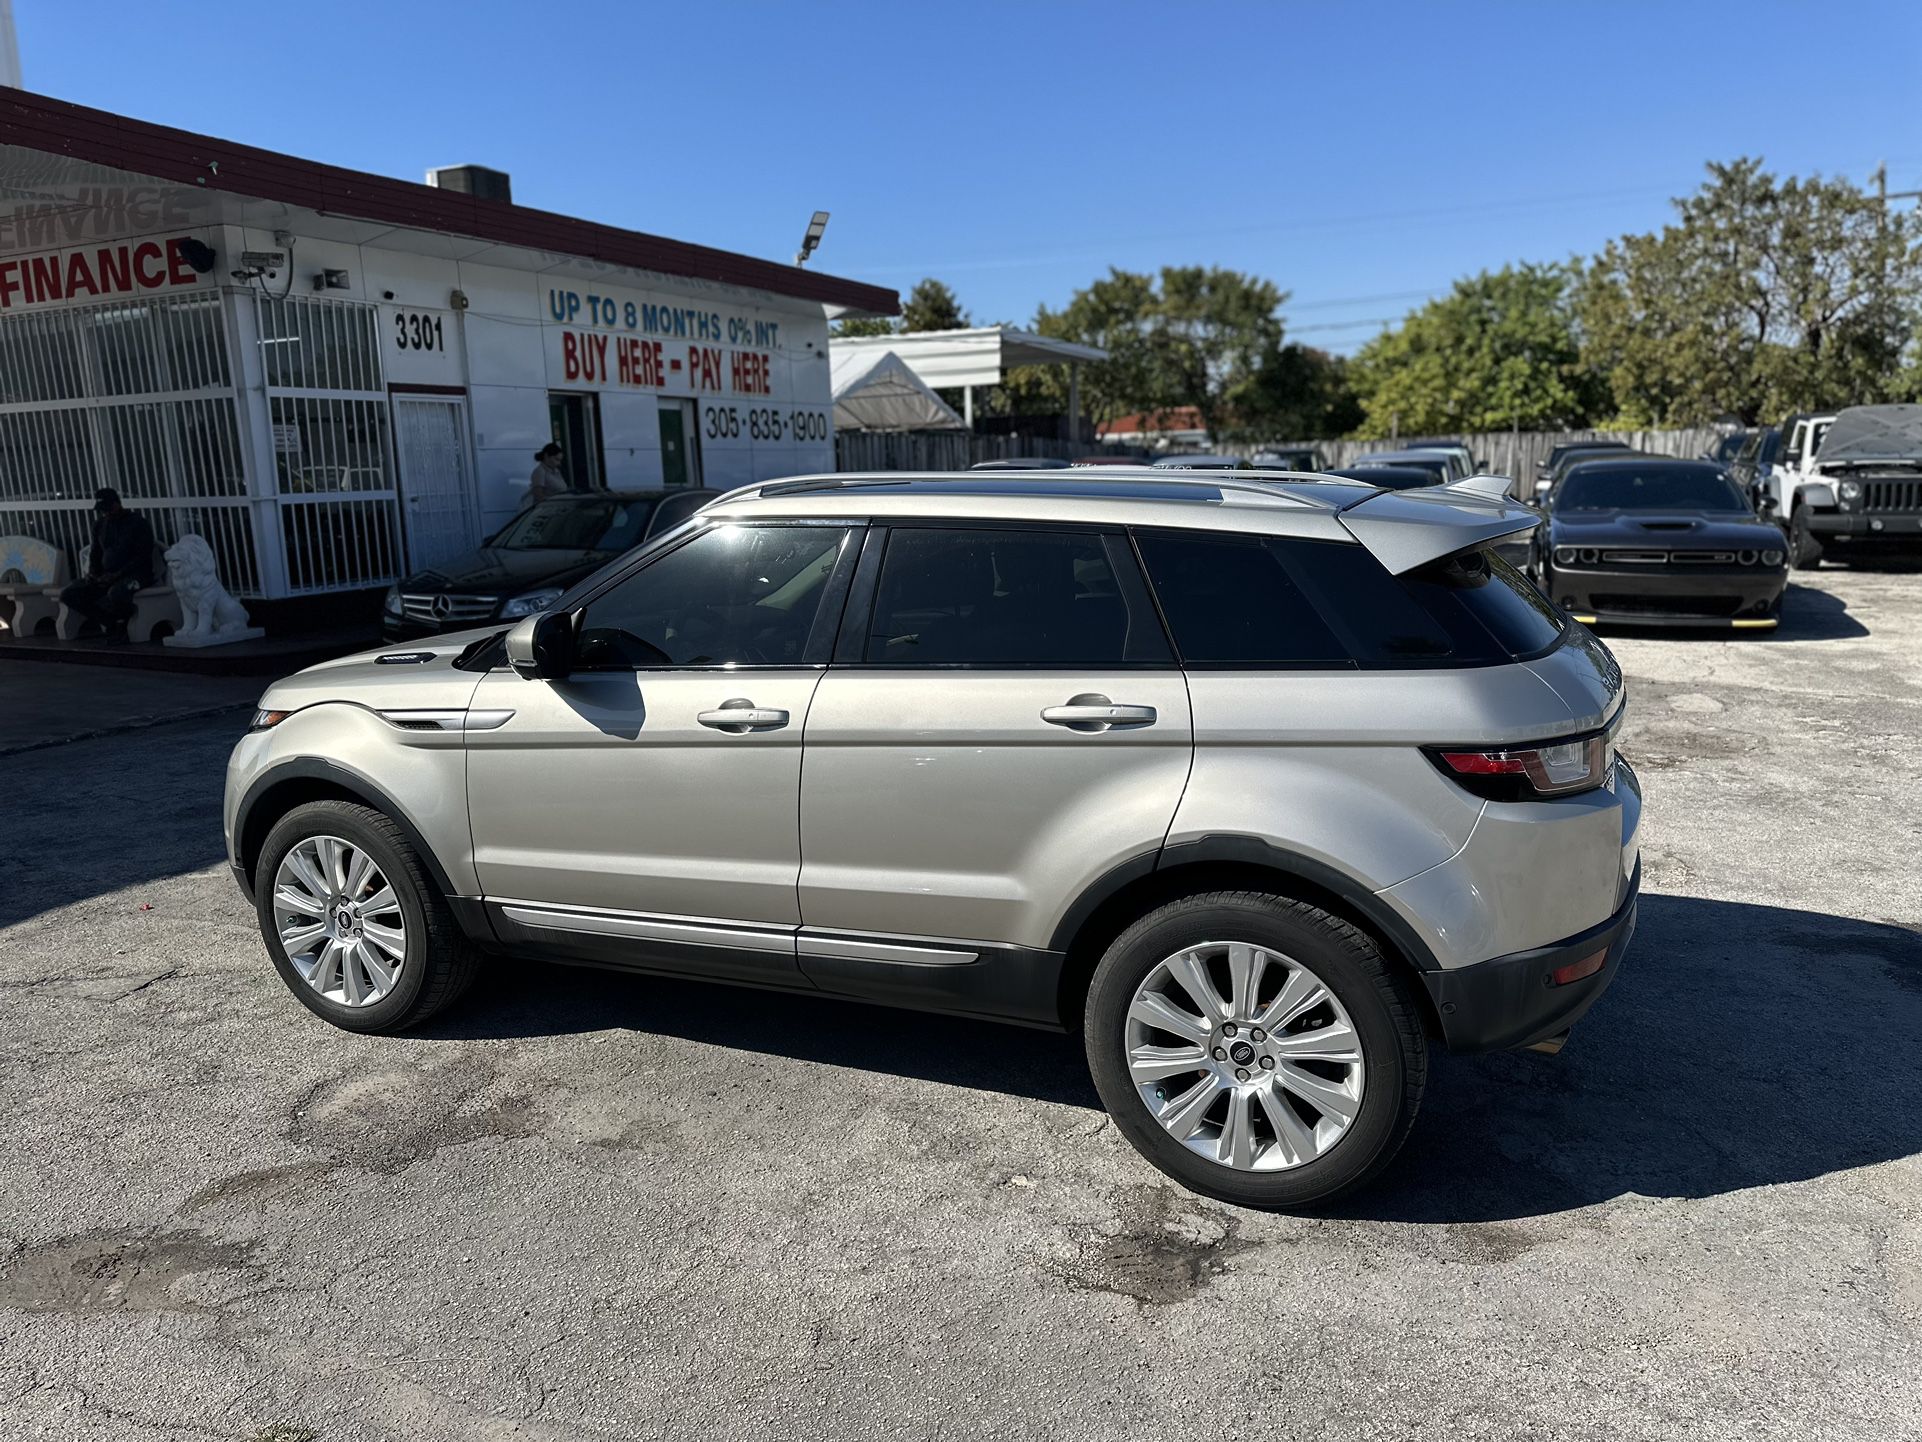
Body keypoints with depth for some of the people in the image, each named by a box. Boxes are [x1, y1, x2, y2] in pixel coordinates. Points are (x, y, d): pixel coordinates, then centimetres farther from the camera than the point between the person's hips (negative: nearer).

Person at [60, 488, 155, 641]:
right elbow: (95, 553, 21)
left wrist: (117, 575, -21)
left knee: (116, 593, -41)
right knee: (68, 594, -12)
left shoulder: (138, 524, -3)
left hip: (134, 575, -7)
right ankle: (112, 622, -12)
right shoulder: (100, 524, 16)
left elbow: (143, 558, -11)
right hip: (106, 576, 7)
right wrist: (92, 573, -1)